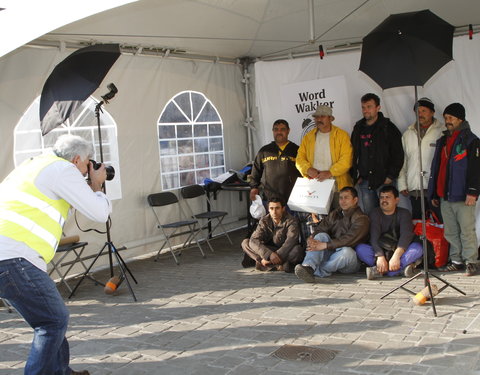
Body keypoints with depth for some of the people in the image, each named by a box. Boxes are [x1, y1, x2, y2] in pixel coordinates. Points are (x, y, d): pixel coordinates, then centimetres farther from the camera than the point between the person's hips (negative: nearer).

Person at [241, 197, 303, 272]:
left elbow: (290, 242, -27)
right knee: (245, 242, -16)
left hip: (286, 253, -4)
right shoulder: (264, 221, -4)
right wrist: (269, 254, -34)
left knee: (298, 249, -35)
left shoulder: (291, 221, -12)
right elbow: (254, 240, -17)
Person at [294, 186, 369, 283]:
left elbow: (348, 239, -22)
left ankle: (317, 271, -32)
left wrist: (325, 245, -31)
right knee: (321, 236, -21)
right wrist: (311, 239, -21)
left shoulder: (361, 219, -6)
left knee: (346, 251, -37)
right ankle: (308, 267, -44)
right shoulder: (334, 214, 15)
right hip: (331, 253, 5)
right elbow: (320, 229, 3)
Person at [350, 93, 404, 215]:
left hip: (384, 181, -4)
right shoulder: (358, 128, 14)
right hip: (364, 181, 4)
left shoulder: (388, 127, -1)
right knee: (368, 214, 5)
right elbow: (353, 154, 18)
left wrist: (391, 176, -11)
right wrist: (355, 176, 7)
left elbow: (398, 155, -5)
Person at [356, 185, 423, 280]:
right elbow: (374, 237, -14)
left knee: (418, 247, -28)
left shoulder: (404, 213, -1)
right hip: (380, 252, 1)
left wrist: (396, 256, -37)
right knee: (360, 248, -26)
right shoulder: (375, 213, 1)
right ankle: (402, 266, -32)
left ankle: (380, 270, -39)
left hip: (399, 251, 0)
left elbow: (406, 235, -19)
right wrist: (380, 257, -32)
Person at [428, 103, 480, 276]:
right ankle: (457, 261, 19)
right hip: (445, 196, 7)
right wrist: (434, 193, 16)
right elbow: (435, 168, 19)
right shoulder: (442, 141, 19)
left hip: (463, 196, -7)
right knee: (450, 232, 10)